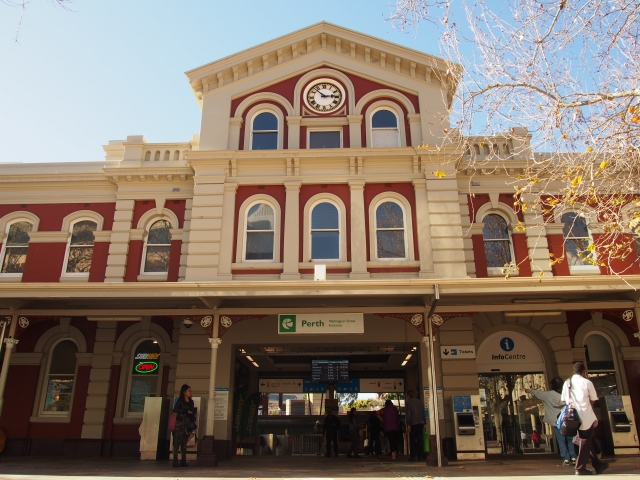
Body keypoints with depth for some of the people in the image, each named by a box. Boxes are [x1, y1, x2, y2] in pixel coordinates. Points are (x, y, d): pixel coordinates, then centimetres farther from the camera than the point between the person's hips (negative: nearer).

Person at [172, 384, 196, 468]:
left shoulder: (191, 402, 15)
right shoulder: (180, 401, -1)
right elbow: (175, 410, -13)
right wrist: (186, 411, -15)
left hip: (188, 423, 5)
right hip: (180, 423, -5)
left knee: (184, 442, 7)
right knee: (177, 441, -5)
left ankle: (183, 461, 9)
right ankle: (175, 460, -3)